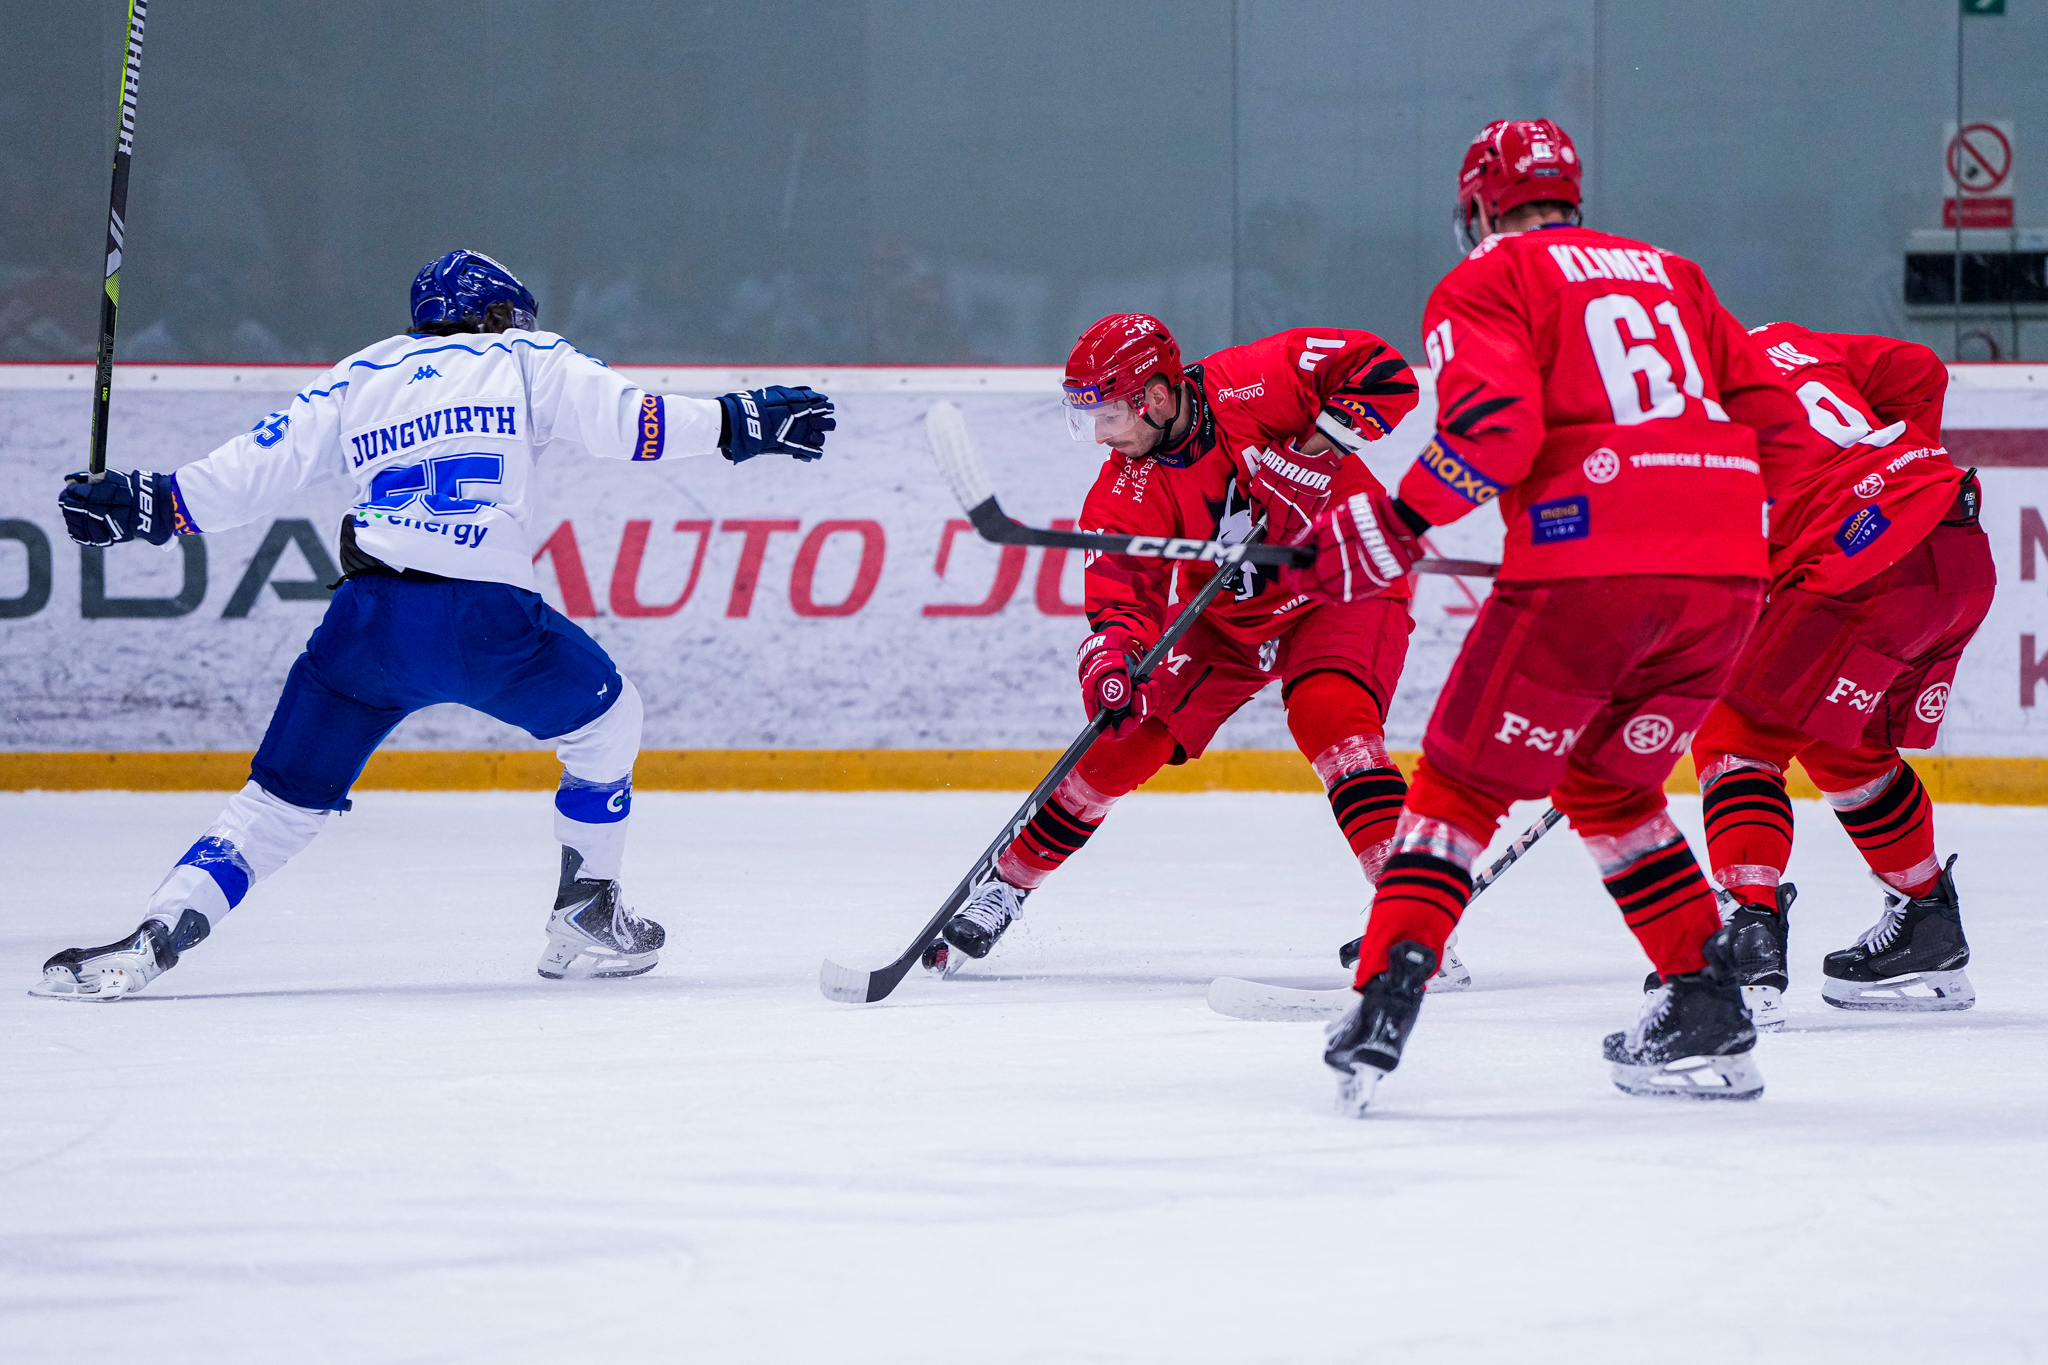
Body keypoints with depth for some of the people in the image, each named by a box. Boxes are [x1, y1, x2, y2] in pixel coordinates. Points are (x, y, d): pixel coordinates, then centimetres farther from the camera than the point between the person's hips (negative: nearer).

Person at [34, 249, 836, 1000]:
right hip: (485, 619, -3)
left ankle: (151, 940, -6)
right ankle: (585, 921, 24)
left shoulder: (358, 381, 23)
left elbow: (261, 465, 16)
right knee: (606, 719, 24)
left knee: (283, 800, 10)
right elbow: (626, 420, 4)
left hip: (366, 624, 3)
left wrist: (152, 505, 21)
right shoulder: (525, 362, 16)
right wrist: (736, 425, 10)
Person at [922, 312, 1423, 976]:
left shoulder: (1255, 384, -25)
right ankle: (1006, 885, 17)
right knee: (1122, 741, 0)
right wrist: (1111, 662, -39)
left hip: (1344, 585, -4)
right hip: (1225, 616, 4)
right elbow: (1123, 598, -18)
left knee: (1329, 716, -31)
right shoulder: (1126, 493, -14)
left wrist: (1322, 441, -32)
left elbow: (1384, 371, -20)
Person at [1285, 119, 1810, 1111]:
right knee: (1609, 787, 23)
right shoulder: (1668, 274, 26)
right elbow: (1773, 417, 20)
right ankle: (1708, 1012, 14)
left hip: (1587, 564, -5)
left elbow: (1495, 423, -10)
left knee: (1464, 782, 6)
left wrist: (1392, 528, -4)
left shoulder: (1484, 284, 8)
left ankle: (1387, 993, -9)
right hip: (1726, 571, 5)